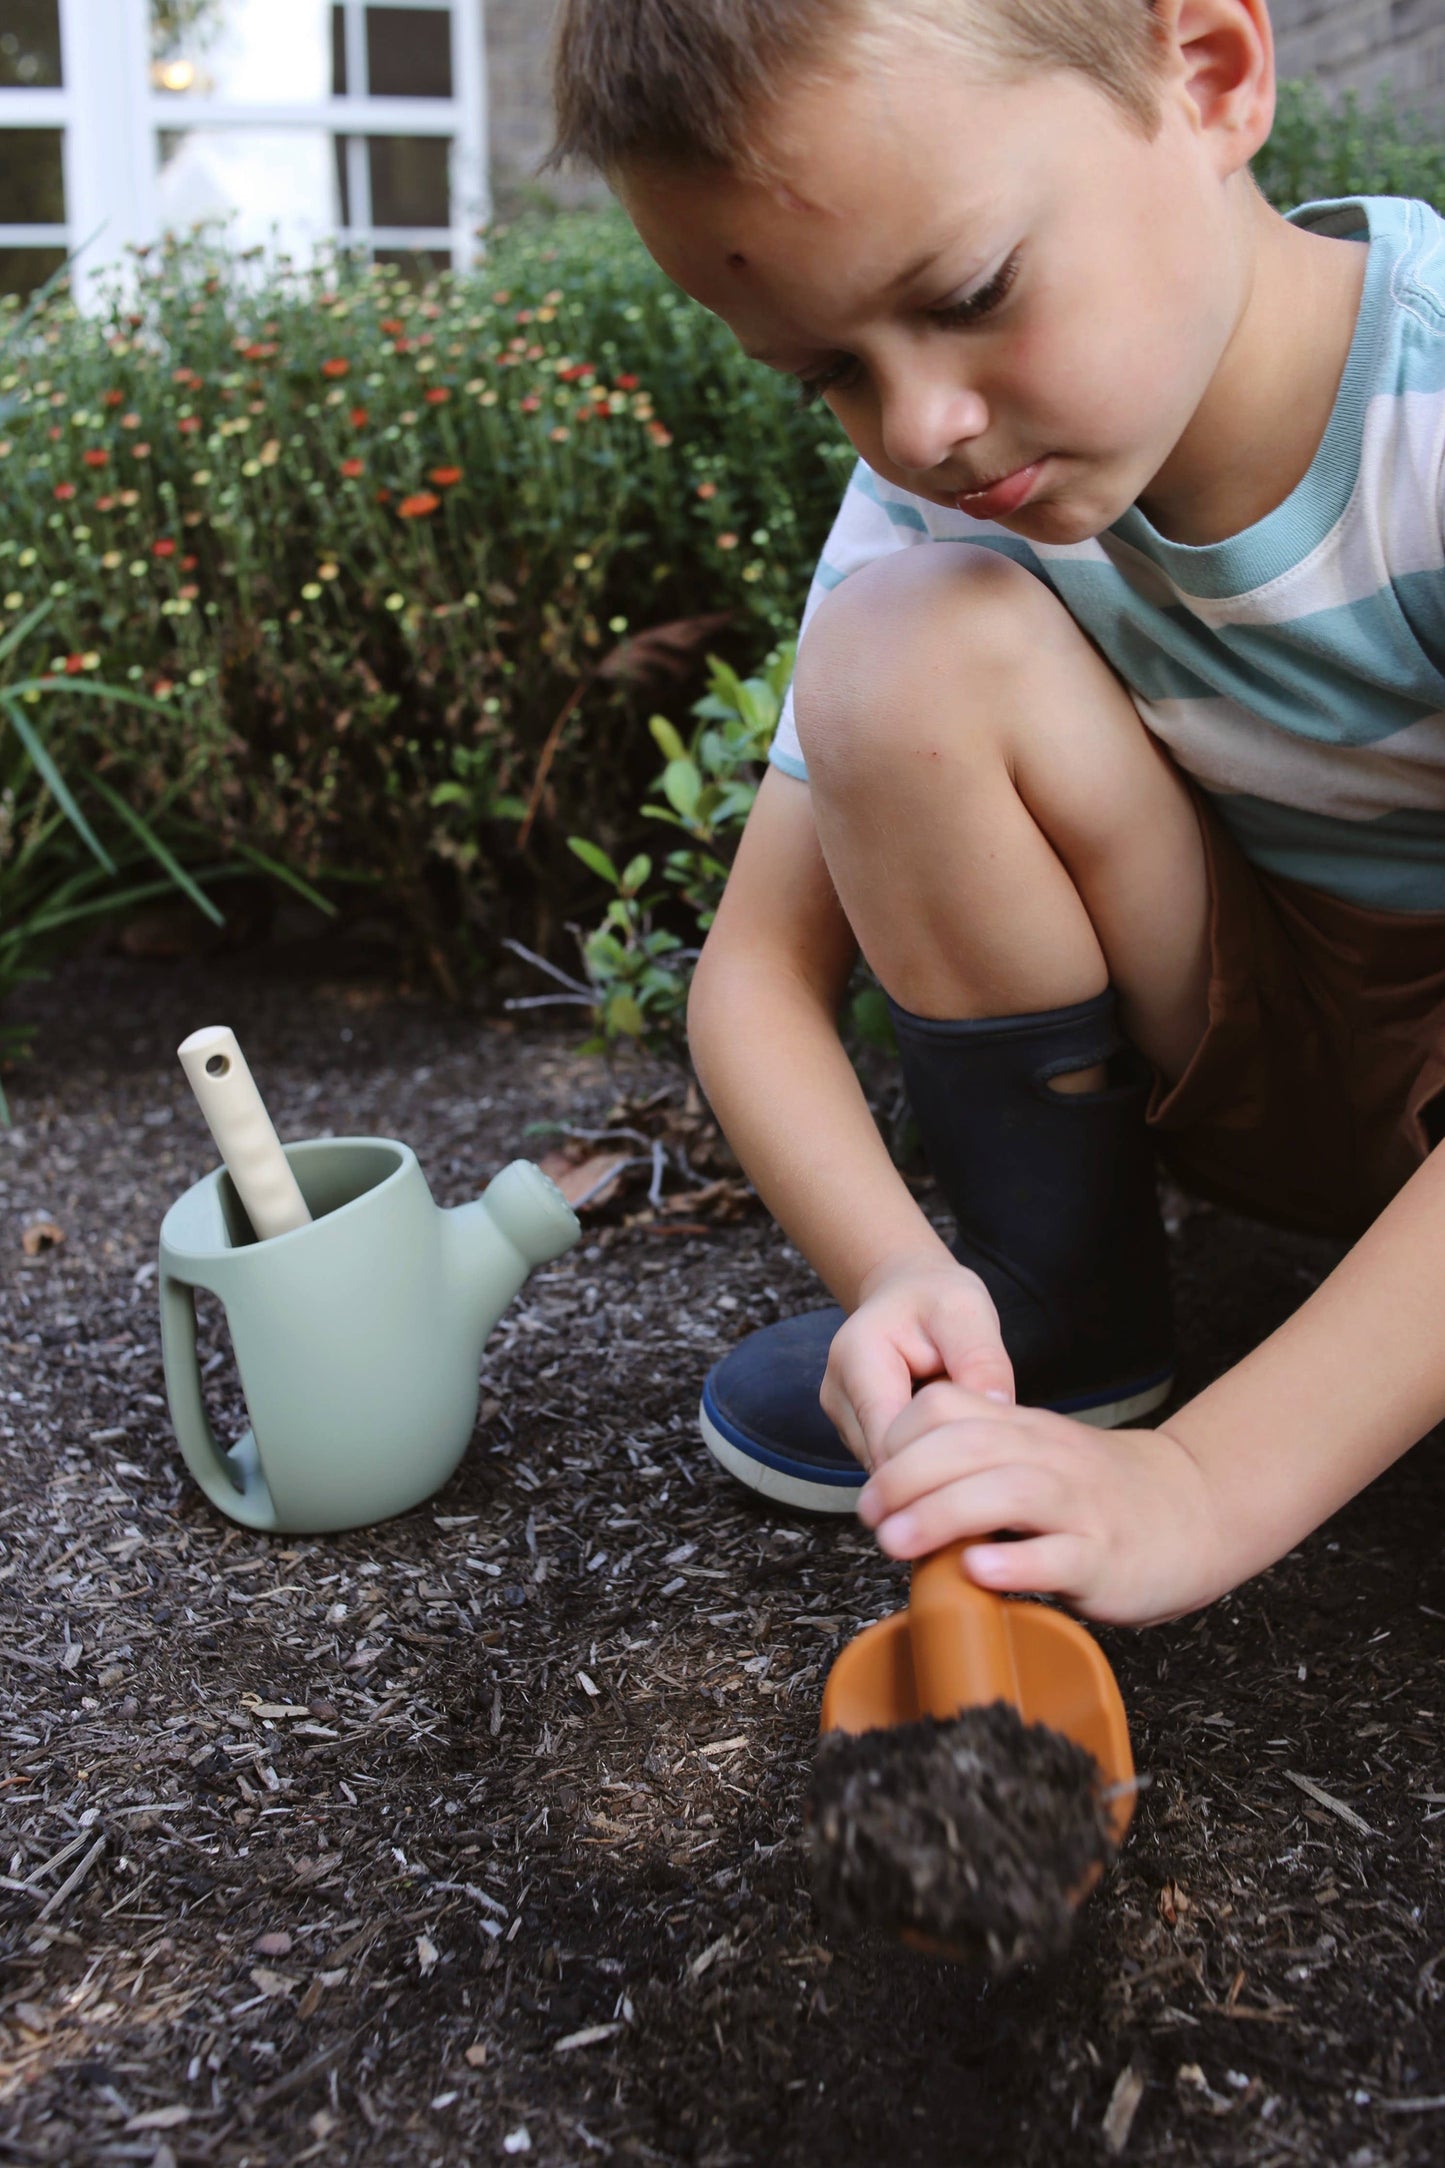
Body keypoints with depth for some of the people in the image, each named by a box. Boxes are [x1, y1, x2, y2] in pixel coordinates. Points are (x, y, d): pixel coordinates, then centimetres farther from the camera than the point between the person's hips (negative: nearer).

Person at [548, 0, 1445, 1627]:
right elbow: (755, 973, -11)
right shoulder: (931, 513, -13)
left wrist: (1208, 1483, -36)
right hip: (1269, 1062, 3)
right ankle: (1064, 1324, -6)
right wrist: (901, 1275, -28)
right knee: (906, 652, -21)